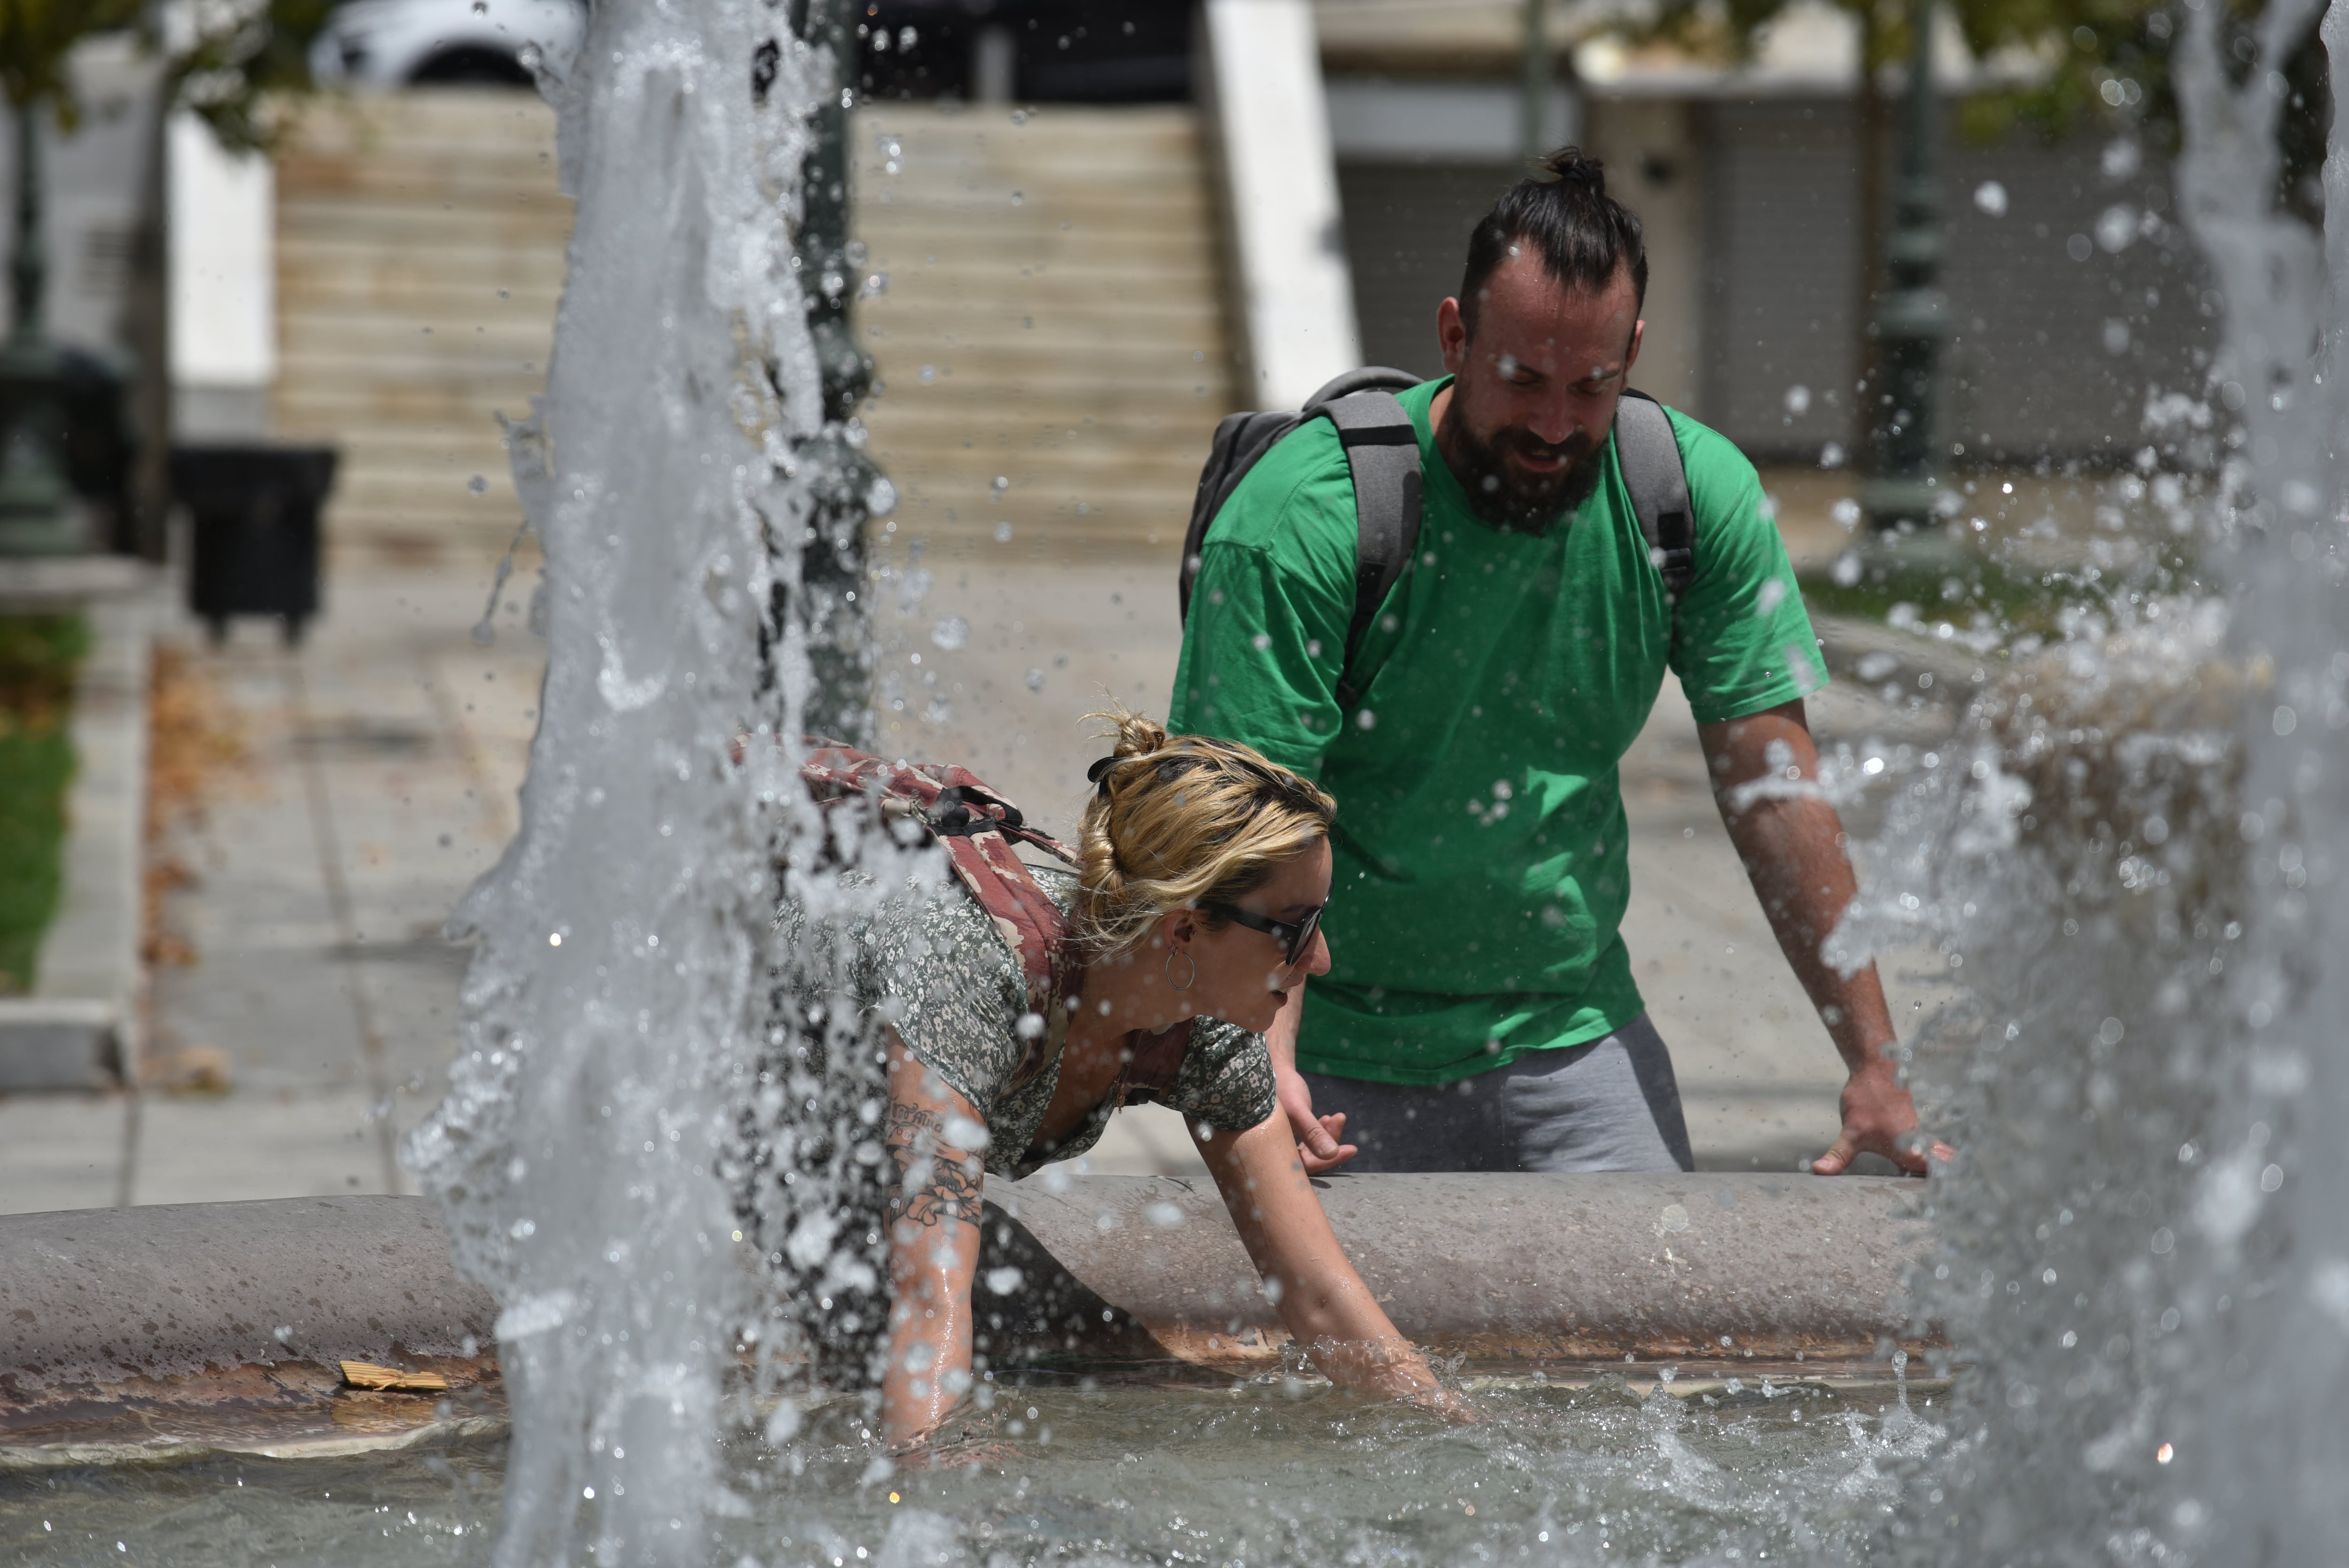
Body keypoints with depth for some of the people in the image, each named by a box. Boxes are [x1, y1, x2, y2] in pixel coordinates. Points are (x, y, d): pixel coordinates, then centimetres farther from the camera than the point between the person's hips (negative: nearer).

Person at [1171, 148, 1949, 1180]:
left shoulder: (1701, 496, -6)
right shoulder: (1301, 519, -18)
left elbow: (1774, 790, -3)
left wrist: (1872, 1061, -8)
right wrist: (1264, 1063, -38)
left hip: (1577, 1033, 3)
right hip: (1343, 1061, -3)